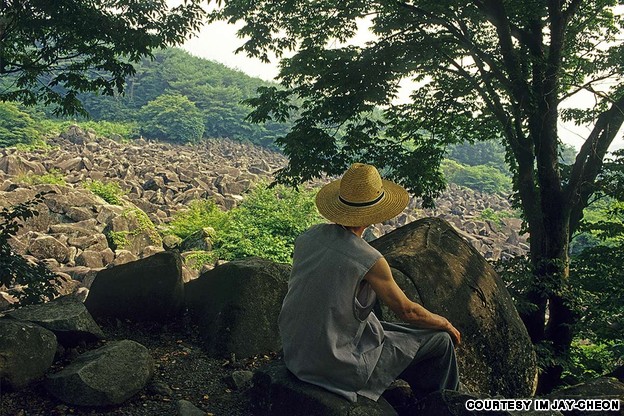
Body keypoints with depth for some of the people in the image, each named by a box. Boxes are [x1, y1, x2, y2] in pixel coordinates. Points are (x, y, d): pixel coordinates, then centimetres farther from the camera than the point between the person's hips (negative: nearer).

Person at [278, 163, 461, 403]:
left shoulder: (309, 236, -5)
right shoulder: (369, 260, -23)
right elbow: (406, 311, -10)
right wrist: (445, 324, 10)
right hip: (338, 364, -7)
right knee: (440, 341, 5)